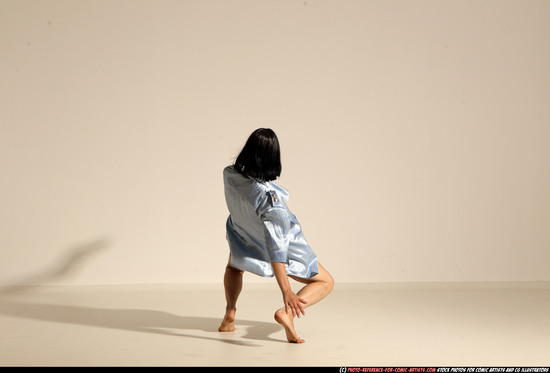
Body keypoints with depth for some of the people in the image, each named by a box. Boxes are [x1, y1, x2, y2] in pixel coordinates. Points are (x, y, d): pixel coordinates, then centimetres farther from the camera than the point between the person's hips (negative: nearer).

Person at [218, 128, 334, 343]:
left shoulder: (229, 175, -24)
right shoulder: (269, 196, -40)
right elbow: (275, 247, -39)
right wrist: (286, 291, -36)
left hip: (244, 241, 6)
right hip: (288, 249, -5)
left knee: (233, 266, 40)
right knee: (326, 283, 11)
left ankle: (229, 313, 22)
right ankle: (287, 312, -16)